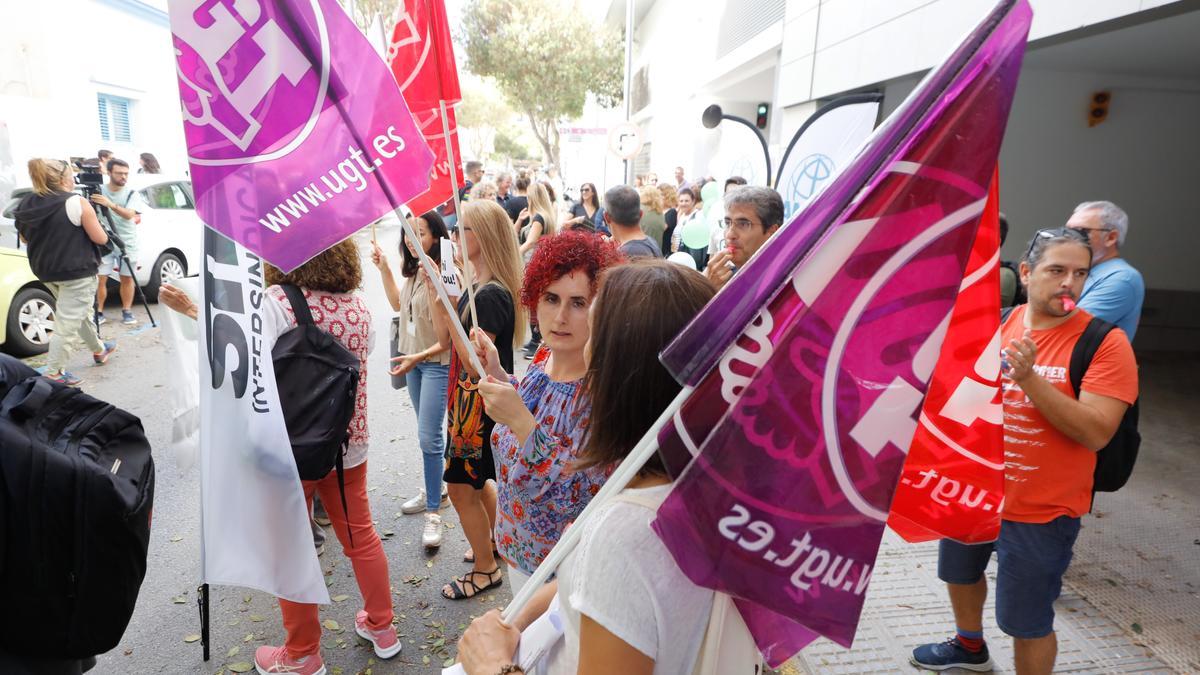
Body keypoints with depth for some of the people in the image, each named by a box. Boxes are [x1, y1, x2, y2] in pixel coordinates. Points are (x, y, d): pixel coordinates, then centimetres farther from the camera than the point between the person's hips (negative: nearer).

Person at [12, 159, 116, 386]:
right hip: (77, 272, -8)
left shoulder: (27, 205, 4)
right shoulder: (77, 203, -15)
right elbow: (101, 239, -11)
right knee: (67, 324, -3)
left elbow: (25, 239, 16)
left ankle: (99, 350, 41)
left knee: (79, 312, 25)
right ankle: (53, 373, -3)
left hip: (45, 271, 8)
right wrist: (91, 223, 9)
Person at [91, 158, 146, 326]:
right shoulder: (98, 191, 0)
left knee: (127, 278, 7)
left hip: (127, 243, 0)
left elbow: (129, 215, -19)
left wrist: (111, 205, -35)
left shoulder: (132, 193, -2)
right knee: (100, 279, -2)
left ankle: (127, 311, 18)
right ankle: (99, 312, 7)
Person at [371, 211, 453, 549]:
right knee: (427, 432, 19)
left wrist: (418, 357, -26)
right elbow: (397, 304, 22)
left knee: (428, 436, -8)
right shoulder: (414, 271, 5)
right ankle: (435, 488, 36)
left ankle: (433, 512, 4)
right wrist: (384, 268, 15)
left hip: (437, 362, -8)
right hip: (413, 359, 8)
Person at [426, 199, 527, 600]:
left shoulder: (490, 295, -24)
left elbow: (476, 363, -25)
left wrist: (445, 306, -27)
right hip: (472, 398, 10)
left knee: (461, 486, 5)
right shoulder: (479, 288, 6)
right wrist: (434, 294, 1)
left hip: (481, 402, -10)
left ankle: (485, 569, 23)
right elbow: (447, 339, 8)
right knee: (478, 480, 24)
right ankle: (496, 545, 43)